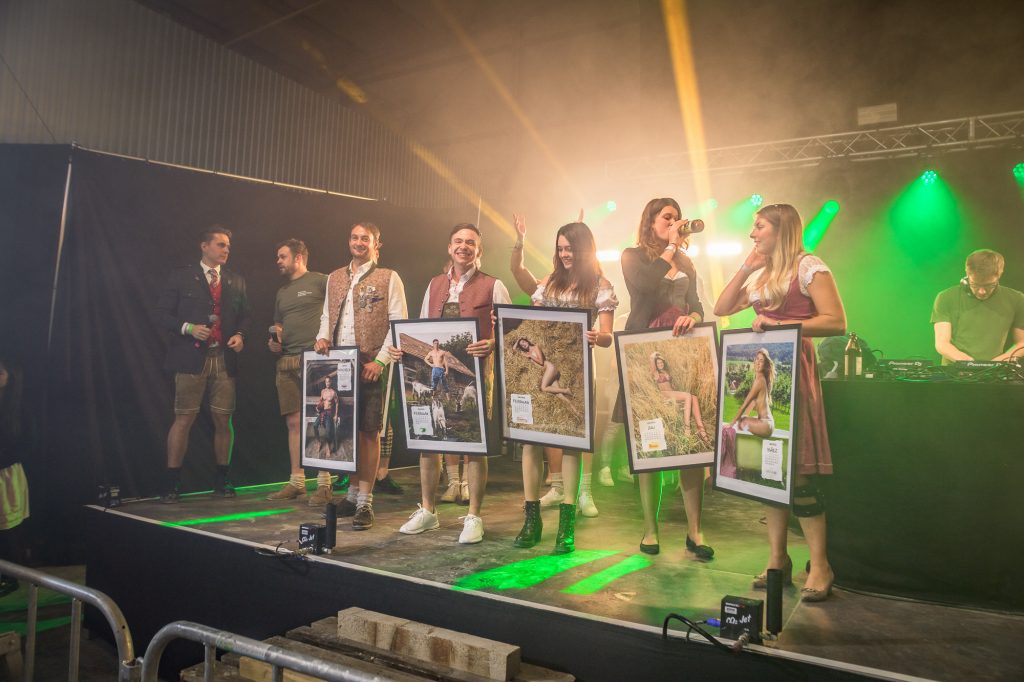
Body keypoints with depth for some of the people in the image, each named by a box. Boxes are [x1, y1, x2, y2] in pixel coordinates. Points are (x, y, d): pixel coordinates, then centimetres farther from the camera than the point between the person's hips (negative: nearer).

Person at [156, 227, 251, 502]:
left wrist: (240, 335, -1)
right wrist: (188, 328, -13)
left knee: (223, 420, 5)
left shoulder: (236, 281, 16)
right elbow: (163, 312, 2)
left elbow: (244, 315, 18)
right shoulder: (181, 276, 5)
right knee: (183, 419, -3)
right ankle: (171, 484, 5)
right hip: (191, 358, -3)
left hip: (224, 359, 3)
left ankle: (221, 481, 17)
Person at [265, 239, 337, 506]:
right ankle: (296, 482, 14)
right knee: (294, 422, 7)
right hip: (287, 362, 7)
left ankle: (324, 484, -2)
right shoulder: (281, 292, 23)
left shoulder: (320, 281, 1)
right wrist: (274, 342, 9)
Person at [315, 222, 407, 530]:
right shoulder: (334, 278, 17)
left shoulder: (388, 278, 1)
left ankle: (365, 502, 4)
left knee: (369, 432, -2)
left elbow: (399, 323, -5)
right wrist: (323, 338, 2)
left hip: (371, 367, -5)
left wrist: (380, 361, -13)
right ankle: (353, 493, 22)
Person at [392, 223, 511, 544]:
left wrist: (492, 344, -24)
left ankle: (473, 517, 12)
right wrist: (403, 348, 1)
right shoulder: (434, 285, 16)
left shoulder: (493, 286, 2)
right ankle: (427, 511, 24)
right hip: (433, 371, 5)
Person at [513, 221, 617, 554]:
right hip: (539, 366, 3)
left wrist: (598, 337, -27)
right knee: (530, 435, -3)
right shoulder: (549, 282, 15)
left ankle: (567, 523, 0)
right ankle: (532, 518, 4)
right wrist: (533, 343, -8)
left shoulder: (600, 286, 4)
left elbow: (607, 337, -5)